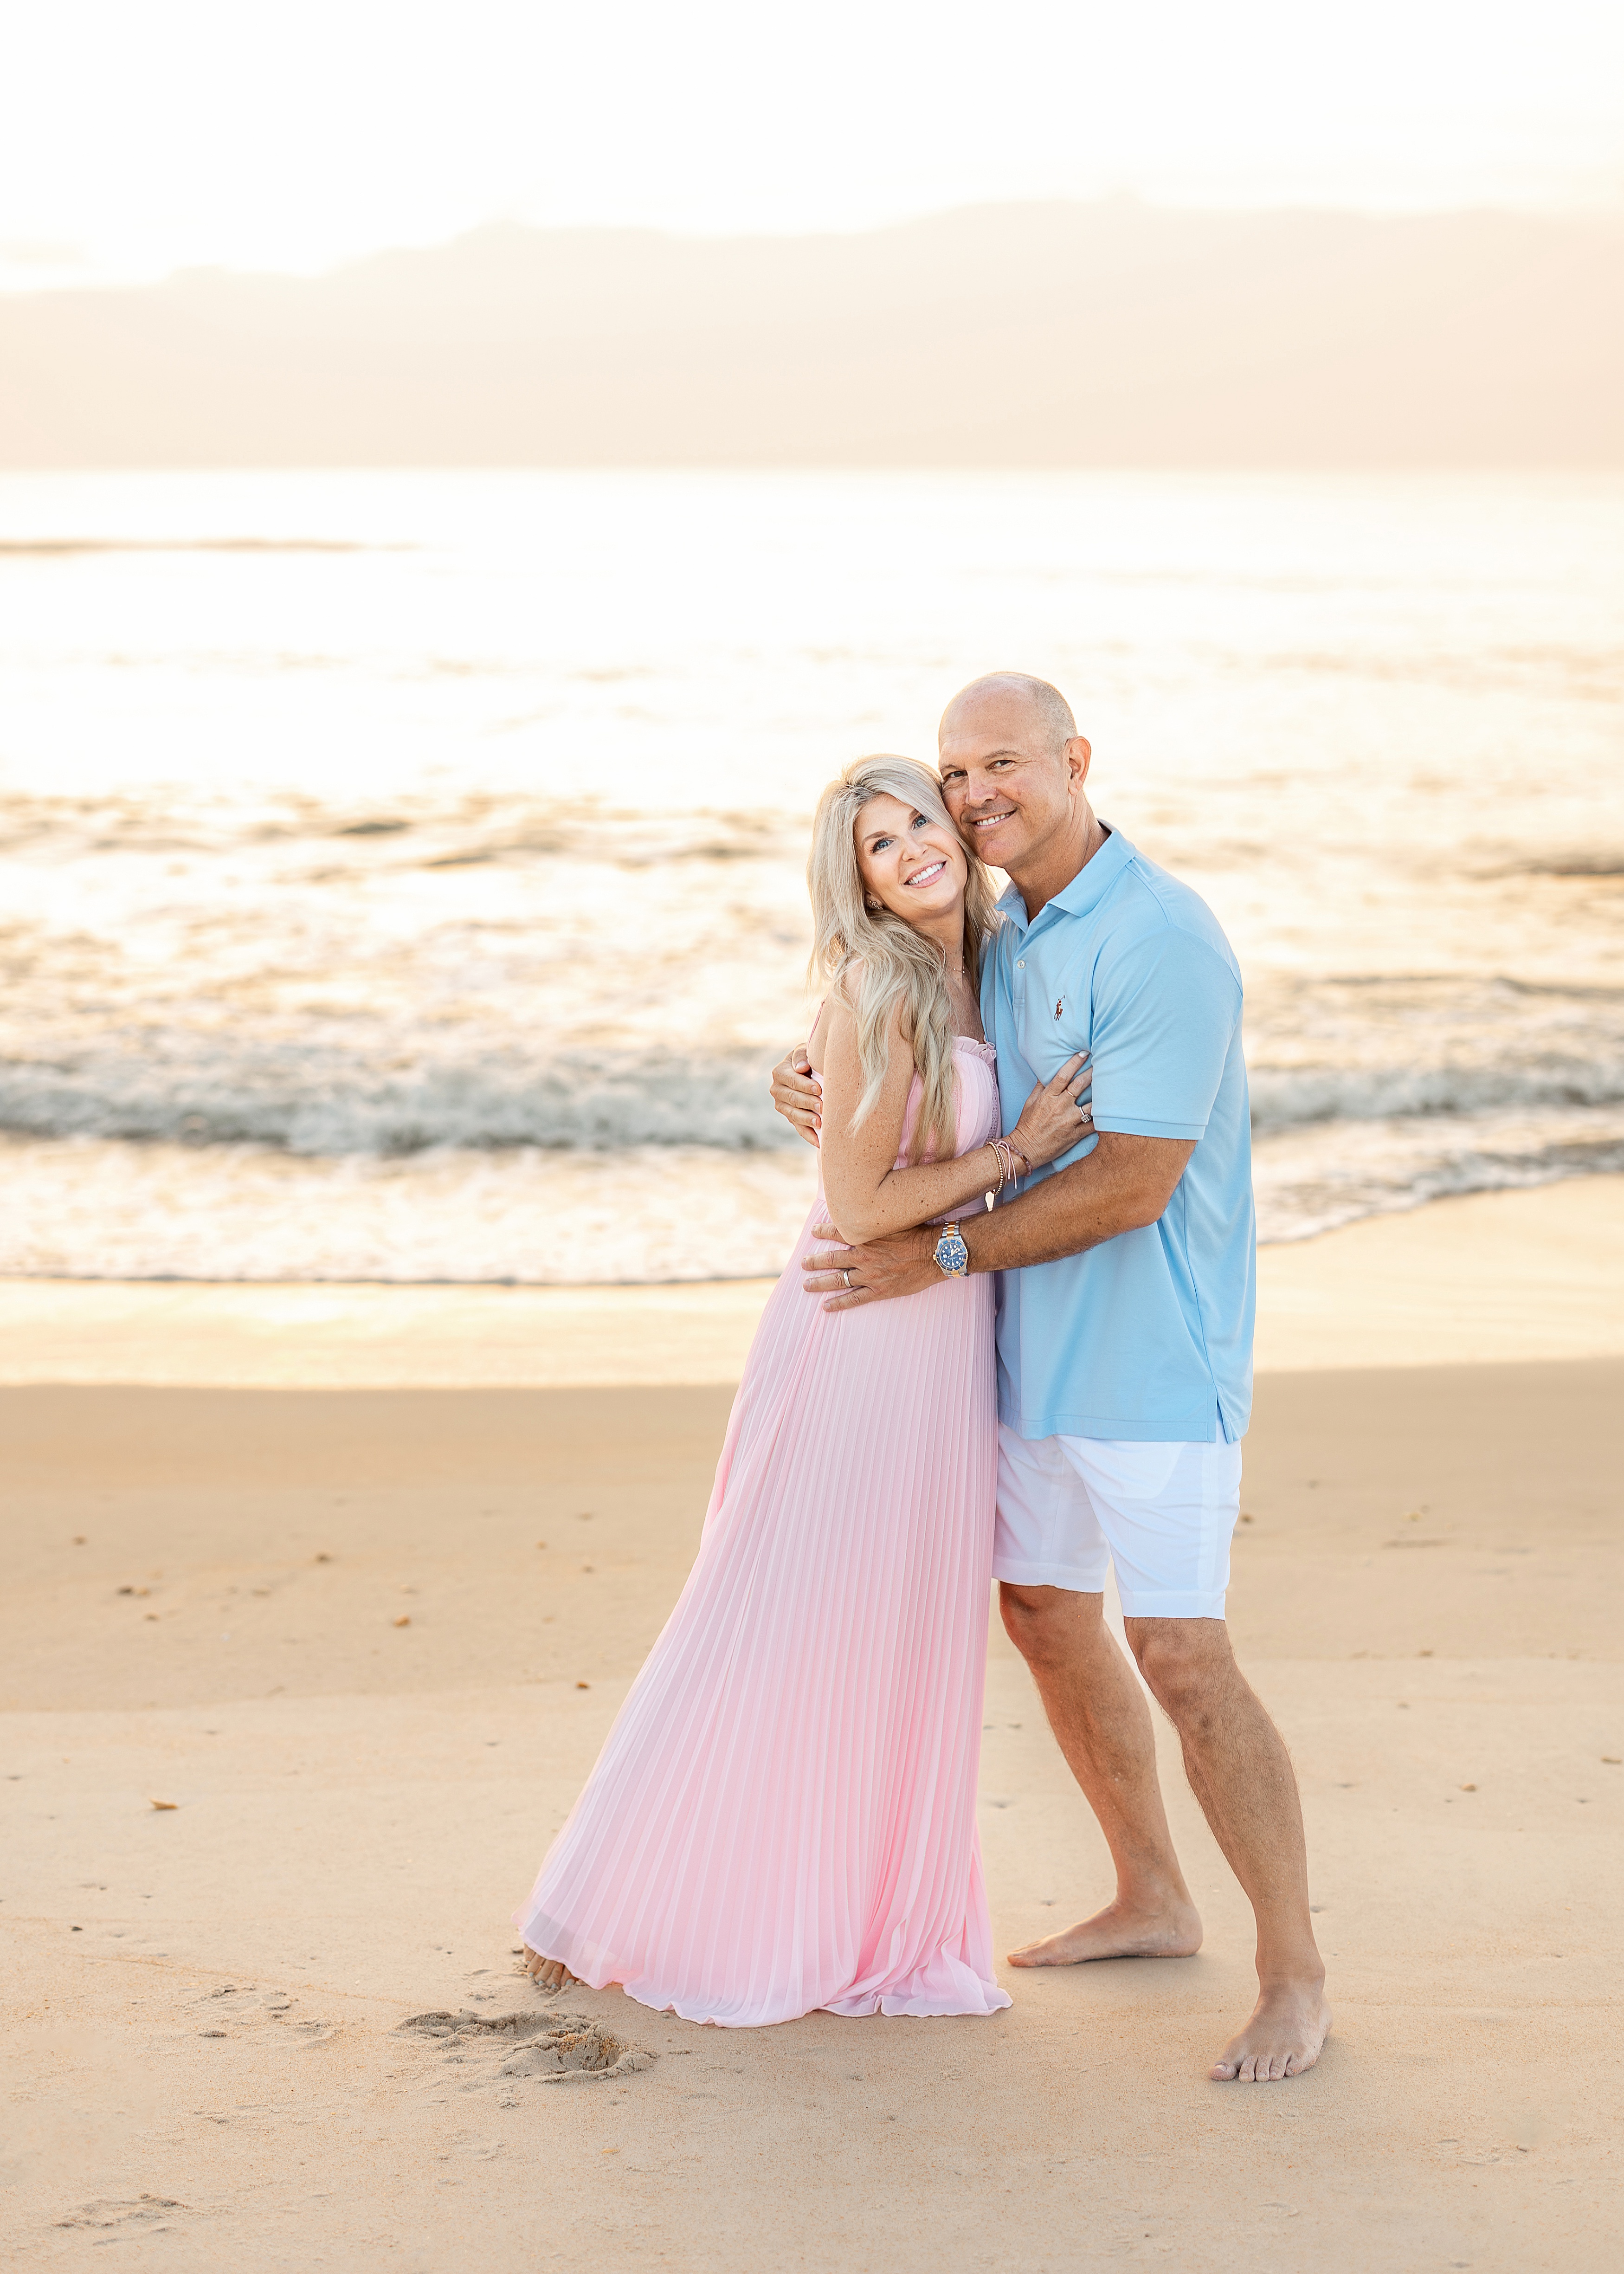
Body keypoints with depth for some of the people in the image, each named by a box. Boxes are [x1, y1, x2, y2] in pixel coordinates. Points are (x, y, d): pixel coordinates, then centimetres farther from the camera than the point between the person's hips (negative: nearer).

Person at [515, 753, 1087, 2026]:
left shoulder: (974, 973, 8)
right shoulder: (877, 991, -17)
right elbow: (857, 1205, -18)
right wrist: (1018, 1153, -13)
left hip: (947, 1345, 8)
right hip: (861, 1338, -8)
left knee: (908, 1639, 13)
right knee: (780, 1630, 1)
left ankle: (873, 1916, 26)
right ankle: (637, 1907, 16)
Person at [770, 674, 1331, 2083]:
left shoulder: (1161, 939, -18)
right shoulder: (1000, 929, 9)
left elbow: (1133, 1182, -22)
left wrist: (944, 1255, -17)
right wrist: (814, 1081, 0)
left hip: (1152, 1358, -9)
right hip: (1034, 1343, 9)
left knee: (1182, 1659, -11)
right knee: (1045, 1618, 16)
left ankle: (1295, 1976, 2)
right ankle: (1153, 1902, 33)